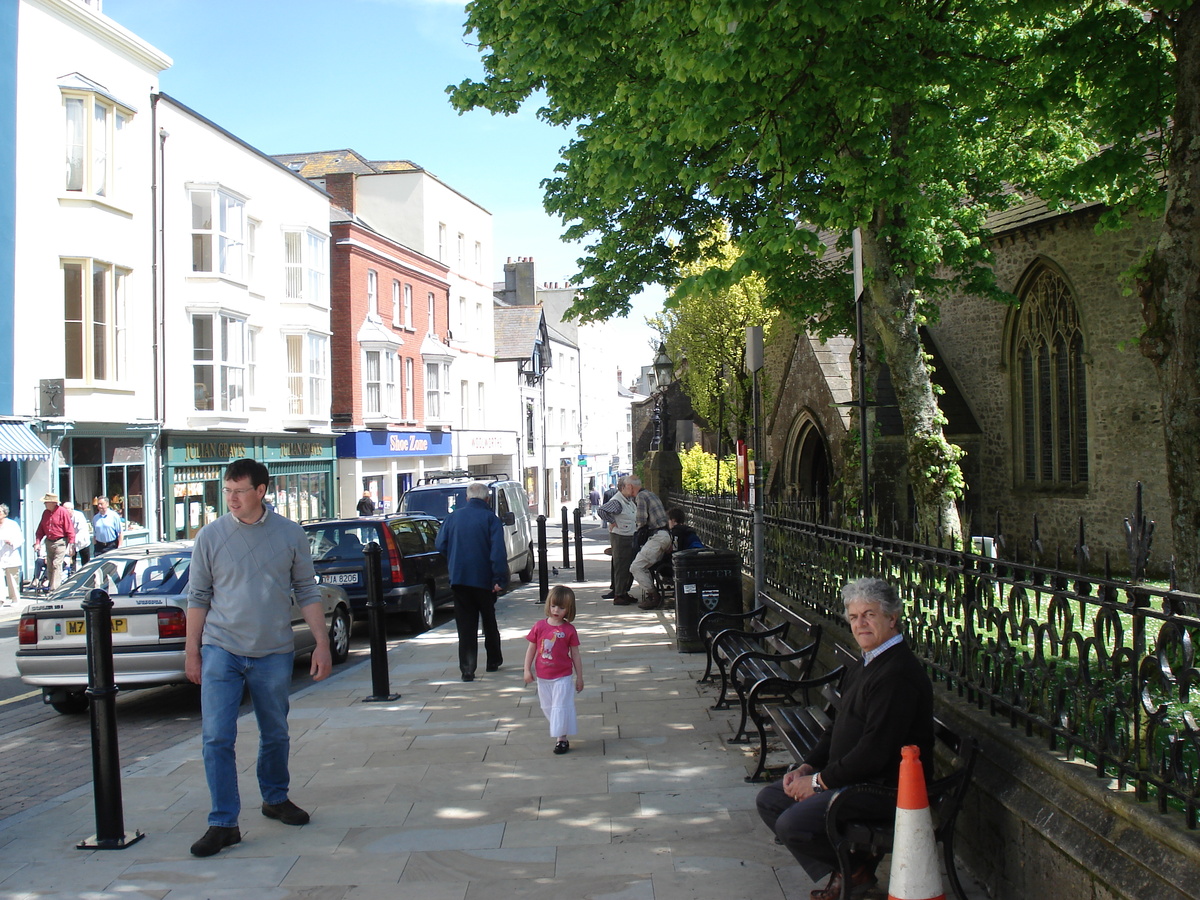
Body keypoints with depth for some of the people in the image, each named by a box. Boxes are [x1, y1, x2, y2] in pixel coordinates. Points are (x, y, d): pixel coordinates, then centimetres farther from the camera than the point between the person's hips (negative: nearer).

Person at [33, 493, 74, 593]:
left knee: (57, 565, -12)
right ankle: (51, 586, 19)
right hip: (49, 542, 7)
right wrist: (37, 542, 1)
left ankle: (54, 589, -15)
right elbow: (40, 530, 12)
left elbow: (70, 529, -11)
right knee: (49, 566, 10)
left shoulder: (63, 512, -10)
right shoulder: (45, 513, 9)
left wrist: (71, 544, -14)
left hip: (60, 542, -7)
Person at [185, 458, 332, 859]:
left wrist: (322, 644, -1)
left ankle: (275, 799, 36)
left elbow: (307, 591, 4)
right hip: (221, 650, -1)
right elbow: (198, 596, 4)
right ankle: (223, 823, 3)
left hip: (273, 653, 1)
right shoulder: (211, 536, -2)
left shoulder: (290, 534, 0)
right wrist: (192, 650, 2)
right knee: (216, 738, -6)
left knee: (275, 735, 15)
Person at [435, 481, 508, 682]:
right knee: (489, 620, 17)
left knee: (466, 625, 3)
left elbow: (441, 545, 7)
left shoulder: (453, 517, 4)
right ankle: (493, 661, 28)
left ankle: (467, 669, -4)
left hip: (458, 578, 2)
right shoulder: (490, 518, -7)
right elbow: (498, 551, -16)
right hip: (483, 578, -2)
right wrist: (499, 579, -16)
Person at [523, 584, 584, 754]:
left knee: (560, 706, -4)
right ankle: (559, 731, 30)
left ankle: (561, 739, 2)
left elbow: (575, 654, -2)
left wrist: (579, 677, 1)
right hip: (542, 677, 4)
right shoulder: (539, 627, -2)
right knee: (547, 707, 14)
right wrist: (527, 669, 0)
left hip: (562, 677, -4)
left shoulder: (569, 630, -8)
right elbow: (531, 649, 5)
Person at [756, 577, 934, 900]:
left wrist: (819, 781, -16)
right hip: (852, 775, 11)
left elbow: (875, 751, -26)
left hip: (885, 788, -11)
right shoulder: (867, 664, 13)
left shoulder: (898, 674, -23)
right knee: (769, 800, 10)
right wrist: (808, 768, 4)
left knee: (792, 824, -23)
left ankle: (855, 870, 4)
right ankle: (844, 867, 11)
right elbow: (840, 727, 18)